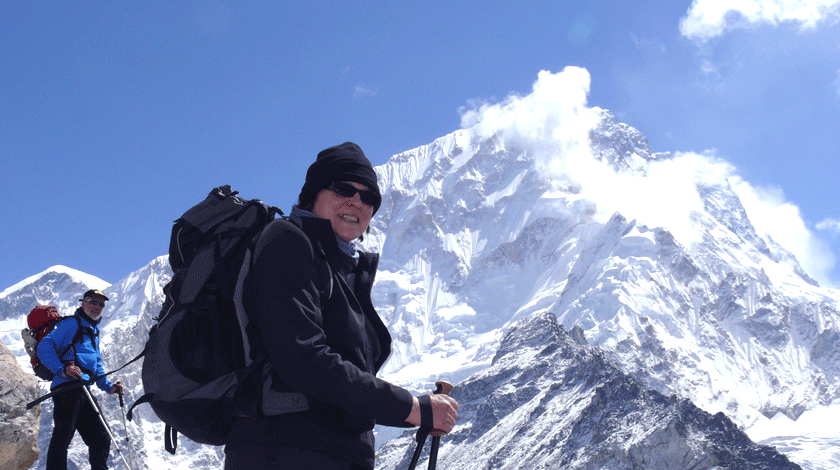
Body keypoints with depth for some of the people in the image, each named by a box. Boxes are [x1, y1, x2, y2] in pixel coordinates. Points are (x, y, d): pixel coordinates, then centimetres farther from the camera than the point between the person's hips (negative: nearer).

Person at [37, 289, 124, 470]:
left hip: (83, 392, 9)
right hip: (67, 387, -9)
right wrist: (62, 369, -24)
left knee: (101, 439, 7)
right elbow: (44, 347, -11)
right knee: (62, 437, -13)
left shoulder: (94, 332, 28)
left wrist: (108, 386, 21)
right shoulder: (71, 324, 1)